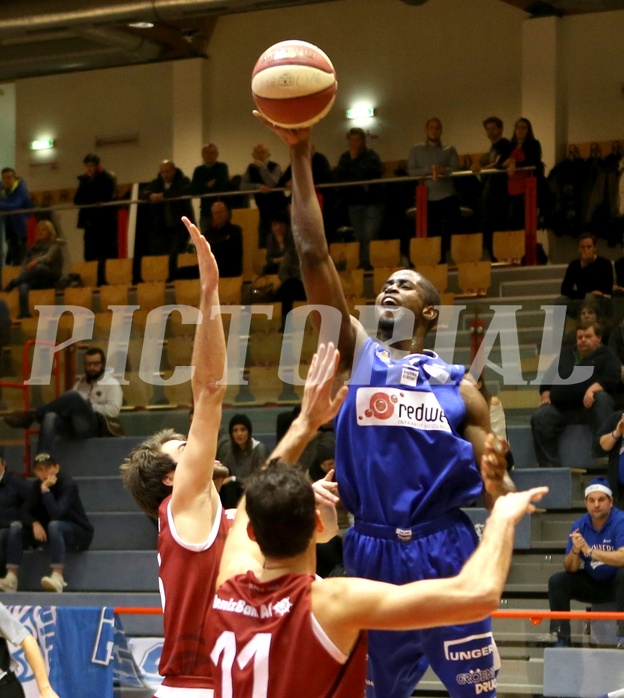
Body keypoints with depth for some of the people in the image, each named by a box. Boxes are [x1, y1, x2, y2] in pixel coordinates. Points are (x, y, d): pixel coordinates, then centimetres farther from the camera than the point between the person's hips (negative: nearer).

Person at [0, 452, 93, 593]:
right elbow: (26, 512, -4)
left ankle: (57, 577, -48)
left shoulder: (68, 485, -20)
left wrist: (45, 490, -33)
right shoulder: (36, 486, 0)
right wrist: (35, 523, -24)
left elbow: (56, 514, -32)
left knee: (54, 525, -38)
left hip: (79, 534, -6)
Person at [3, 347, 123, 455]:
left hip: (93, 426, -6)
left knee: (73, 396, -31)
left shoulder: (111, 383, 8)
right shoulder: (81, 382, 25)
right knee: (50, 417, -29)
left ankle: (30, 416, -18)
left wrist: (90, 406, -7)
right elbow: (69, 403, 14)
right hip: (75, 424, 6)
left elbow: (114, 410, -6)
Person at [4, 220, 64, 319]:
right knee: (23, 285, -34)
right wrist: (21, 276, -10)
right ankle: (24, 312, -48)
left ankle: (13, 283, -31)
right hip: (36, 280, 3)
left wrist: (37, 261, -38)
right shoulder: (34, 247, 18)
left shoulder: (54, 246, 4)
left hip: (50, 278, -3)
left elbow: (48, 258, -17)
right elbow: (25, 264, 11)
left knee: (39, 267, -38)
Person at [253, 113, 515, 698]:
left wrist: (500, 485, -17)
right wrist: (300, 155, -6)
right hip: (372, 552, 1)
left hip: (443, 552, -1)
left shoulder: (458, 385, 10)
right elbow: (313, 255, 0)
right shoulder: (357, 354, 10)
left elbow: (495, 488, 9)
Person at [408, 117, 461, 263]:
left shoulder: (449, 150, 13)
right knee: (432, 234, 2)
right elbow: (411, 171, 1)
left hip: (448, 196, -1)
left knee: (453, 231, -9)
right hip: (427, 198, 1)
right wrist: (429, 170, -13)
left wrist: (443, 170, -18)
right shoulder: (416, 150, 13)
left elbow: (456, 170, 1)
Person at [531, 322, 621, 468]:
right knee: (539, 418, -26)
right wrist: (546, 396, 6)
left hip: (589, 407, -3)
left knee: (601, 398, -37)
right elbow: (548, 379, 27)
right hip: (561, 408, 3)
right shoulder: (565, 356, 28)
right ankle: (549, 465, -26)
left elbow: (612, 378, -6)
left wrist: (593, 388, -25)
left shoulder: (607, 357, 12)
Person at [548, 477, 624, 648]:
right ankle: (562, 639, -11)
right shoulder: (579, 525, -5)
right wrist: (575, 551, -28)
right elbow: (570, 569, -7)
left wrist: (590, 551, -35)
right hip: (591, 584, 5)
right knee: (556, 581, -14)